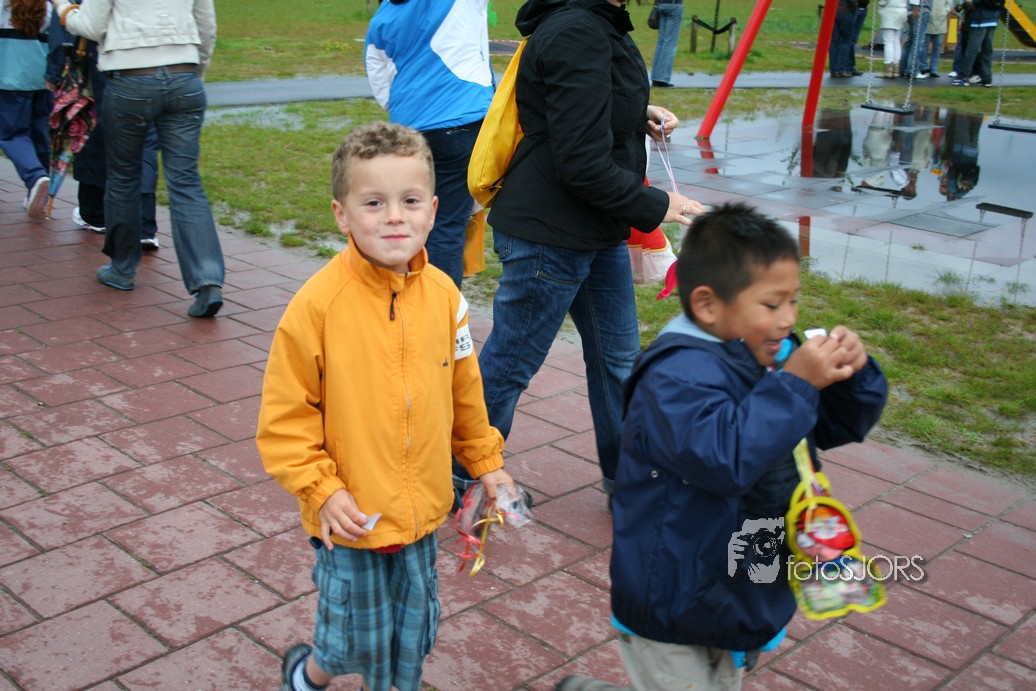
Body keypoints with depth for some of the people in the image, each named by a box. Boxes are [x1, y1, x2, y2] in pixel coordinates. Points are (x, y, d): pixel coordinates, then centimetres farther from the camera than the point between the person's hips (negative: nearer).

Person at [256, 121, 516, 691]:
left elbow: (464, 391, 8)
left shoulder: (443, 295, -6)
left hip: (422, 512, 4)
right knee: (357, 640, 14)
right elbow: (285, 417, -12)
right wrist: (321, 490, -16)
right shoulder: (318, 304, -19)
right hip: (351, 517, -4)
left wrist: (485, 461, 17)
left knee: (412, 631, 21)